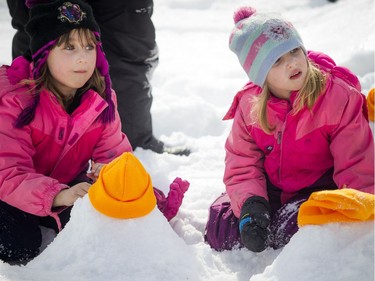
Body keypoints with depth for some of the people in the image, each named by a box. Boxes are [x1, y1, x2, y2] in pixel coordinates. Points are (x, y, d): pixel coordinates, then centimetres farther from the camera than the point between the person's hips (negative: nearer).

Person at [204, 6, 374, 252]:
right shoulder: (249, 105, -8)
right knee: (220, 227, -13)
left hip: (320, 190, -3)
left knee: (296, 231, -32)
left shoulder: (339, 96, -19)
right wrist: (250, 205, -24)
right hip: (270, 189, 4)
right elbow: (241, 165, -4)